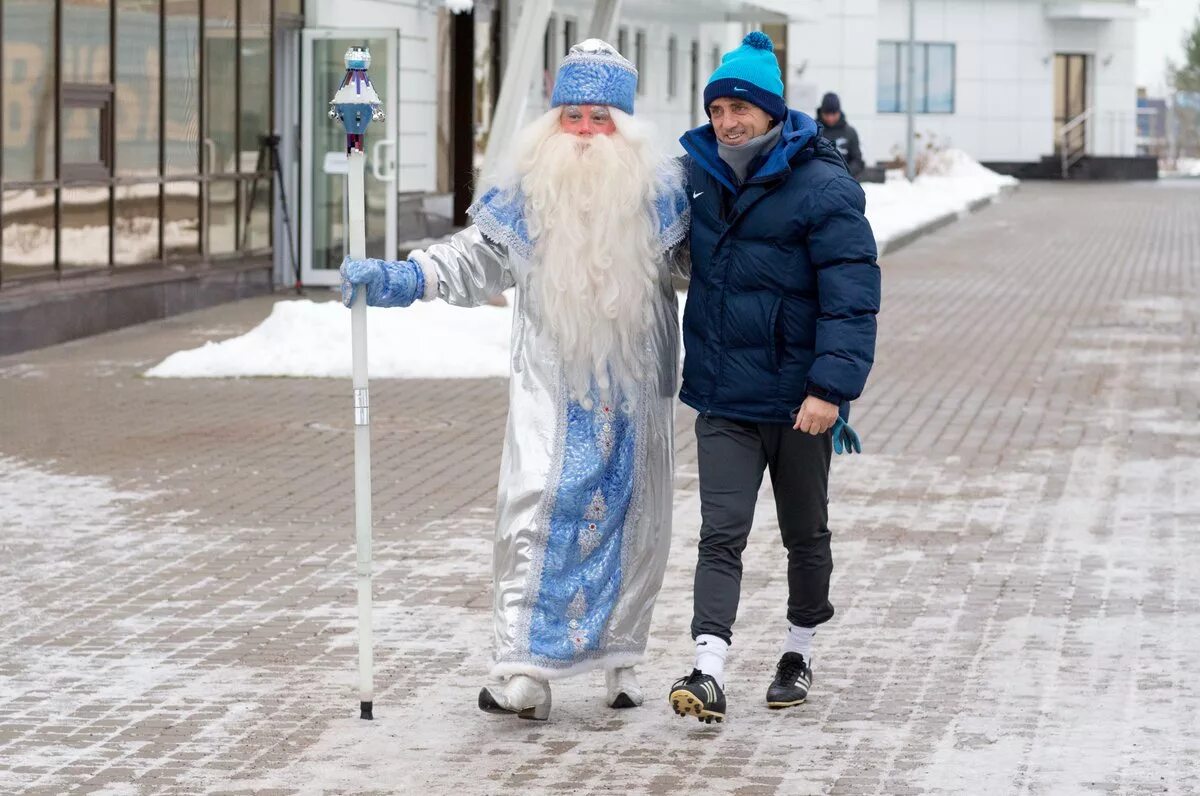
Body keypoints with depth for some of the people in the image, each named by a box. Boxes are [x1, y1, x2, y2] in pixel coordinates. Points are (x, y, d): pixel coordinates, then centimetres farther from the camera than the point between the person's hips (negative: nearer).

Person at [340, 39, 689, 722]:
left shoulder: (659, 193, -2)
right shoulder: (526, 196, -2)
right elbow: (471, 264, 3)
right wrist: (395, 278, -9)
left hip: (636, 390, 1)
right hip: (553, 390, -1)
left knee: (634, 520, 10)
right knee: (536, 513, -14)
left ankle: (621, 656, 25)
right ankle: (525, 669, -14)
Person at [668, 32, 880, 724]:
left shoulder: (824, 189, -14)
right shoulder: (700, 178, 4)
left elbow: (852, 297, -18)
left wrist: (831, 387, -26)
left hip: (798, 401, -3)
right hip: (723, 399, 3)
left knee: (806, 533, 14)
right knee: (721, 534, -7)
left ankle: (800, 652, 31)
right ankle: (709, 672, -15)